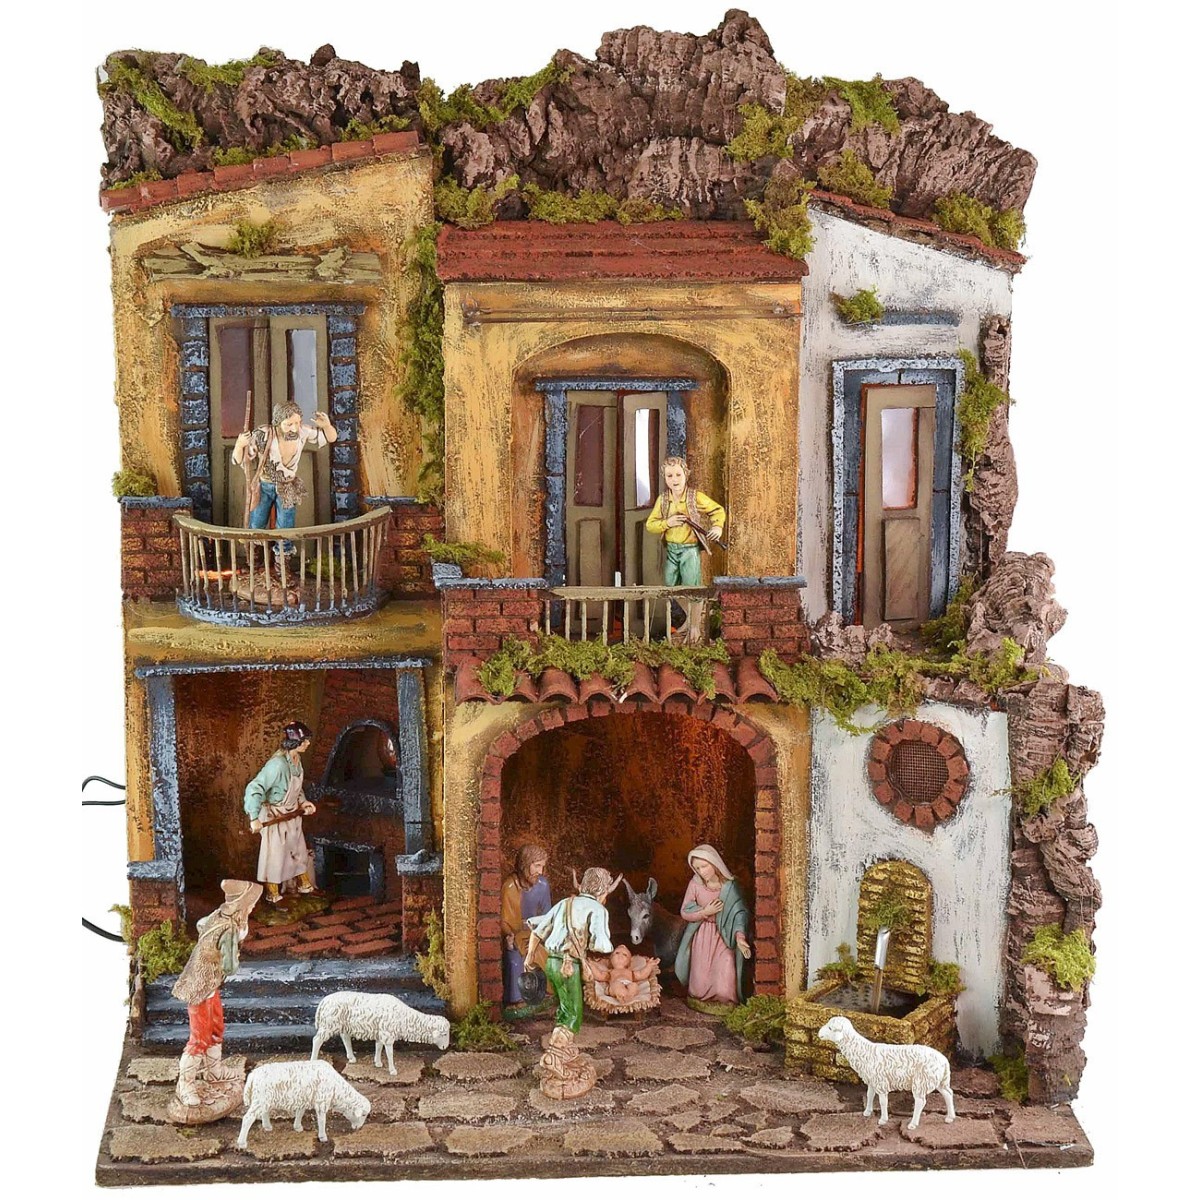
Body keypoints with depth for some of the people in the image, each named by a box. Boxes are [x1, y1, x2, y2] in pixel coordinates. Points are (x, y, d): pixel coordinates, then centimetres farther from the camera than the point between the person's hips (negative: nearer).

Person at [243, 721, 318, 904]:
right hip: (275, 817, -8)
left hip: (292, 815, 8)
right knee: (275, 856, 6)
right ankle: (273, 896, 21)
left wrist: (303, 802, 4)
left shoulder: (296, 760, -3)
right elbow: (254, 788, -32)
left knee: (299, 850, 21)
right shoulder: (277, 764, -31)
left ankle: (304, 885, 39)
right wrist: (254, 818, -35)